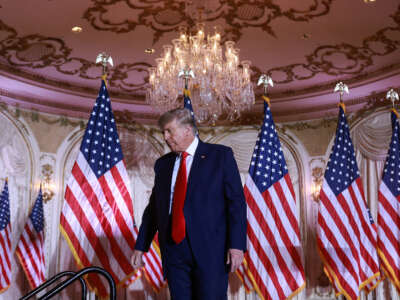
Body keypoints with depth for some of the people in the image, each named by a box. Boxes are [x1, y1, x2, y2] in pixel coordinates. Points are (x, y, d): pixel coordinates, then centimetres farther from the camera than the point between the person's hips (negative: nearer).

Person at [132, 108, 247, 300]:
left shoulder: (221, 155, 2)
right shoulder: (163, 164, 15)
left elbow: (236, 201, -3)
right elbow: (153, 208, 18)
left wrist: (236, 244, -11)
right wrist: (141, 247, 16)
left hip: (210, 248, -4)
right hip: (173, 248, 4)